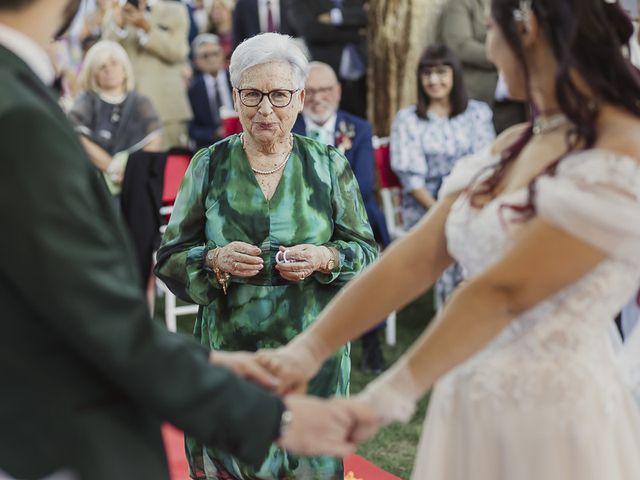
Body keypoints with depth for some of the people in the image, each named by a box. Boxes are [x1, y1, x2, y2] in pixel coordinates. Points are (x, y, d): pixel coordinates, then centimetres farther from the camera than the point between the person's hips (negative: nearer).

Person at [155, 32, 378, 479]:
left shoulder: (328, 165, 3)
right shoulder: (210, 164, 3)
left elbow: (368, 254, 4)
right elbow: (169, 257, 4)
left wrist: (325, 259, -15)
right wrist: (215, 260, -16)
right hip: (228, 353, 0)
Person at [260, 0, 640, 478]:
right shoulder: (508, 149, 9)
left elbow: (505, 291, -19)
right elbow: (413, 259, 1)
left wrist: (389, 396, -18)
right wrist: (307, 349, -6)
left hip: (556, 416, -6)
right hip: (467, 407, 7)